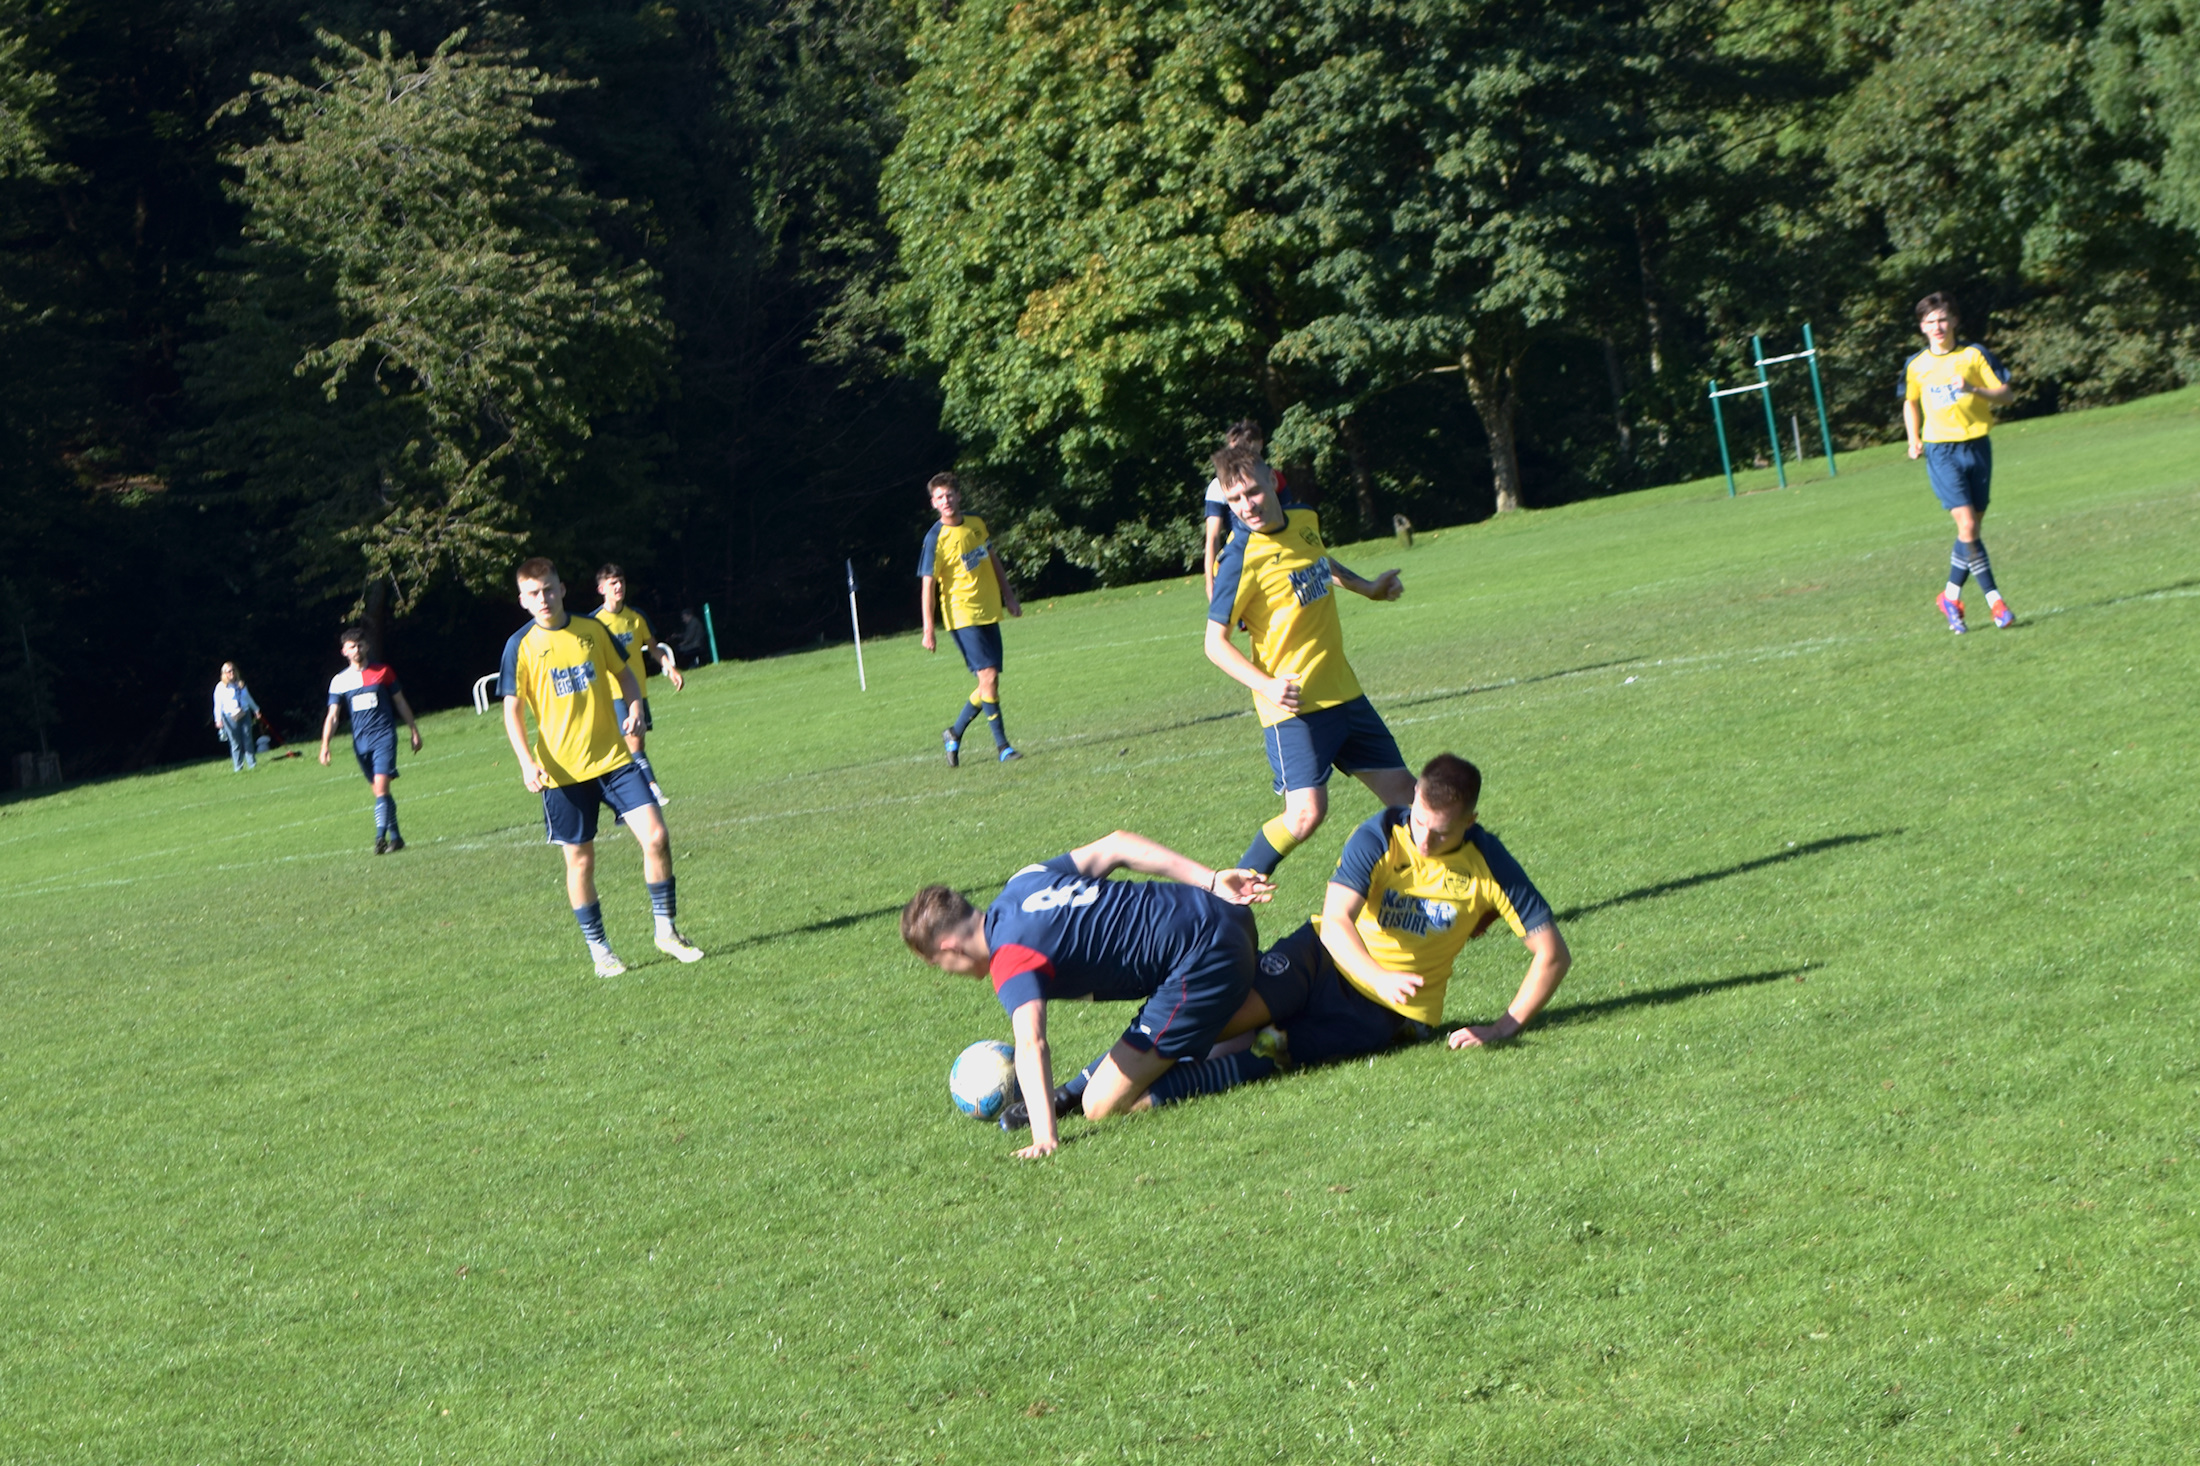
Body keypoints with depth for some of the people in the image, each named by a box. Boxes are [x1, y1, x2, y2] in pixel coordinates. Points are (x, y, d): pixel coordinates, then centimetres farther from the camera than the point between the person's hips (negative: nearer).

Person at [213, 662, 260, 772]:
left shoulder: (241, 684, 10)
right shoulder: (221, 687, -3)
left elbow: (248, 698, 24)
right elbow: (218, 705, -6)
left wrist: (255, 709, 30)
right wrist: (218, 720, -14)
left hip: (245, 715, 4)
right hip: (230, 717, -4)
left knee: (248, 741, 2)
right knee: (236, 743, -1)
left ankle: (252, 764, 7)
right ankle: (238, 768, 6)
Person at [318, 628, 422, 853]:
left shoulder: (382, 671, 3)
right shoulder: (339, 681, 5)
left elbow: (400, 703, 12)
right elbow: (332, 716, 2)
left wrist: (414, 731, 14)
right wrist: (325, 745, -9)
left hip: (384, 736, -3)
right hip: (360, 742, 3)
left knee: (381, 788, -17)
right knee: (379, 792, 8)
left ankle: (380, 836, -22)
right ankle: (395, 837, 17)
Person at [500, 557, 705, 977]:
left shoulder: (592, 629, 4)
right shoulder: (521, 646, -4)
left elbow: (623, 673, 17)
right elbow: (512, 710, -3)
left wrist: (635, 706, -4)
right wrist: (527, 762, -16)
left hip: (612, 756, 2)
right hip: (563, 770, -2)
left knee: (655, 836, -9)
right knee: (580, 859, 3)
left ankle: (666, 931, 4)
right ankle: (599, 950, 17)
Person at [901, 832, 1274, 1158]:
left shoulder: (1012, 959, -17)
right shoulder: (1025, 881, 9)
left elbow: (1030, 1043, -32)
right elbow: (1114, 845, 11)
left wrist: (1045, 1136, -42)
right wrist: (1212, 882, 10)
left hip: (1202, 964, -10)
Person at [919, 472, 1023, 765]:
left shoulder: (977, 524, 6)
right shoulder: (936, 539, -12)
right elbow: (927, 583, -12)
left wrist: (1008, 595, 21)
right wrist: (928, 629, -15)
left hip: (989, 613, 7)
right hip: (963, 617, -7)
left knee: (990, 682, 6)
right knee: (988, 676, -15)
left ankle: (955, 734, 23)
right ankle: (1001, 746, -9)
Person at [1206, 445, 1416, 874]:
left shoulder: (1303, 519, 4)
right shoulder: (1241, 559, -18)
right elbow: (1215, 643, -17)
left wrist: (1367, 588, 21)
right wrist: (1266, 686, -29)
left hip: (1342, 690, 8)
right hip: (1295, 704, -8)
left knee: (1405, 794, 11)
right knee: (1307, 812, -20)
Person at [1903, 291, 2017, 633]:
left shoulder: (1974, 355, 1)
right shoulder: (1916, 366, 5)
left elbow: (2006, 393, -1)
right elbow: (1910, 402, 23)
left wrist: (1975, 389, -18)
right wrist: (1914, 439, 10)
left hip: (1977, 446, 1)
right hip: (1941, 452, -1)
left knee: (1972, 527, 6)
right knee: (1967, 525, -15)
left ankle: (1951, 595, 22)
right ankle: (1994, 600, -11)